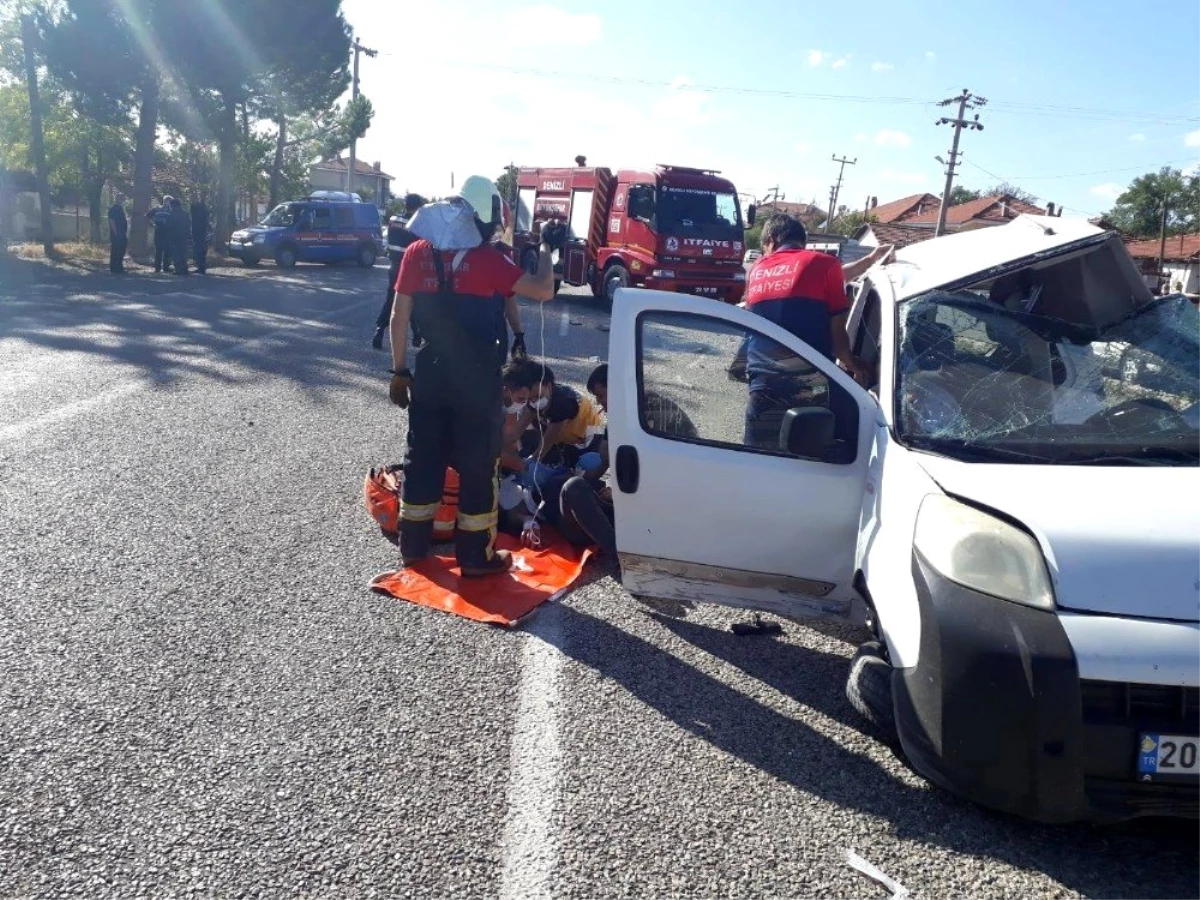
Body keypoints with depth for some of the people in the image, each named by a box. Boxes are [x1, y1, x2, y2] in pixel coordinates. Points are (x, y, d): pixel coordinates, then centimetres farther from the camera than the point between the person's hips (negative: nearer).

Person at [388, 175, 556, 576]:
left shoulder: (417, 253, -1)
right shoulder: (488, 259, -13)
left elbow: (399, 317, 2)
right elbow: (543, 290, -10)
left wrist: (399, 371, 10)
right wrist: (544, 250, 7)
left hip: (430, 372, 4)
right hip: (477, 378, -4)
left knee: (423, 457, 15)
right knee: (477, 464, 5)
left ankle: (413, 545, 24)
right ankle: (475, 556, 12)